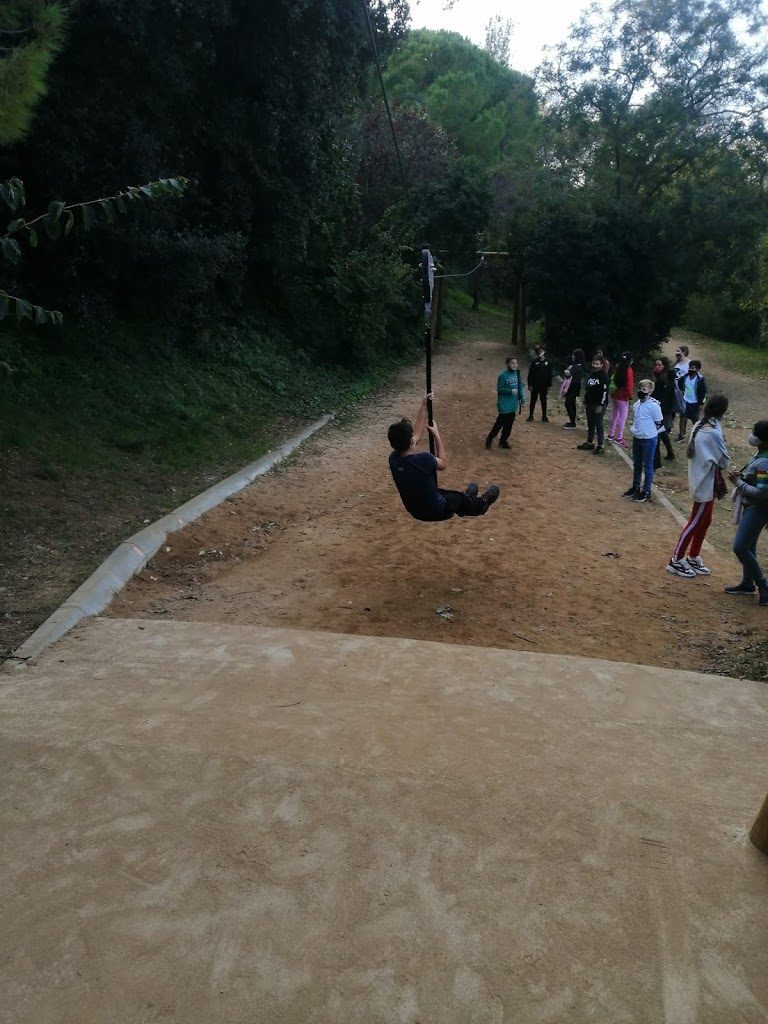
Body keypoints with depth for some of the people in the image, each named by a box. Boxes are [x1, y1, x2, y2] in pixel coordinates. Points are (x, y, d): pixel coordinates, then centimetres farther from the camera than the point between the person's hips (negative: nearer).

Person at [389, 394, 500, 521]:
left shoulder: (394, 459, -17)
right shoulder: (424, 459, -34)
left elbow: (417, 433, -2)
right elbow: (443, 464, -9)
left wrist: (423, 406, 2)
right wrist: (436, 434, -4)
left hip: (415, 511, 5)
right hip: (436, 512, -5)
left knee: (447, 493, 32)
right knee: (461, 497, 25)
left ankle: (469, 500, 62)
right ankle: (481, 504, 56)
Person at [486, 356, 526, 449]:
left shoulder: (517, 374, 4)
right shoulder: (503, 375, -13)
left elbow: (521, 387, 10)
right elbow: (499, 389, -11)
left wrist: (523, 400, 5)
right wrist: (510, 391, -24)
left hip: (513, 405, 6)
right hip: (504, 405, -6)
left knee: (509, 425, 11)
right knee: (500, 423, -2)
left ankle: (503, 441, 24)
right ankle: (490, 438, 16)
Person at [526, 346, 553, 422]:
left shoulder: (547, 362, 1)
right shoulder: (535, 362, -2)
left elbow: (550, 375, 4)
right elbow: (530, 374, -2)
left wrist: (549, 386, 1)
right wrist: (530, 384, -7)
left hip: (544, 386, 1)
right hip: (535, 386, -1)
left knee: (543, 401, 8)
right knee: (533, 401, 4)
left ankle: (544, 416, 14)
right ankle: (531, 416, 12)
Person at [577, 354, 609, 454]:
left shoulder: (604, 376, -11)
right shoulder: (590, 374, 11)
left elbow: (605, 391, -15)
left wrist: (601, 405, -18)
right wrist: (585, 402, 16)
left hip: (599, 405, -7)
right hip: (589, 404, 7)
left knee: (598, 425, -5)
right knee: (590, 424, 14)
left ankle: (600, 446, 0)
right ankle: (589, 443, 25)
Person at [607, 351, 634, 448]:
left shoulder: (618, 367, 5)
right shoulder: (628, 369, -16)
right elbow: (629, 384, -17)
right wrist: (630, 395, -7)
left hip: (615, 394, 8)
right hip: (622, 396, -8)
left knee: (614, 414, 18)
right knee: (622, 416, -2)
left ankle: (611, 434, 26)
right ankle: (619, 438, -1)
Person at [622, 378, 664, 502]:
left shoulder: (654, 405, -18)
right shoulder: (636, 404, 3)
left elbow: (659, 423, -11)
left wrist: (649, 432, -6)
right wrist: (637, 430, 11)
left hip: (649, 439, -7)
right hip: (636, 438, 7)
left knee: (647, 465, 4)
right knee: (636, 464, 19)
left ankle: (646, 492, 13)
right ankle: (635, 487, 34)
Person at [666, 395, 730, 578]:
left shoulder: (699, 426, 2)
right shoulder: (714, 433, -25)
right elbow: (723, 462, -15)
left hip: (700, 481, 9)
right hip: (706, 484, -9)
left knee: (704, 521, 19)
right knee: (696, 523, 1)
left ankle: (693, 558, 29)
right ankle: (676, 561, 9)